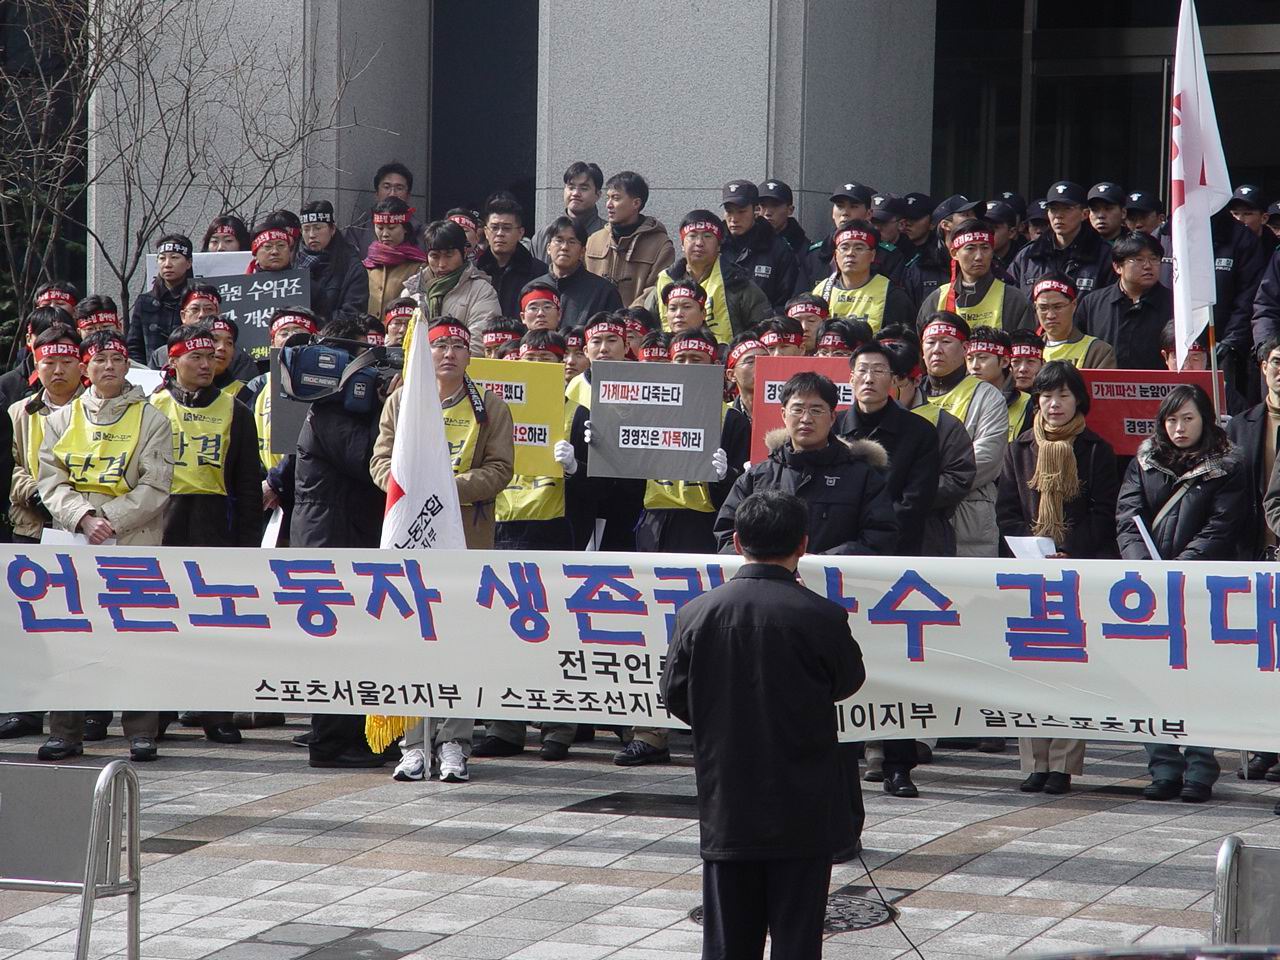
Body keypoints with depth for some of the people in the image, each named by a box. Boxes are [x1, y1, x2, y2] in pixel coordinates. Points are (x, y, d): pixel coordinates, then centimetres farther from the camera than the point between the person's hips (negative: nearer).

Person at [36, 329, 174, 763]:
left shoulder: (150, 419, 6)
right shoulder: (62, 419, 13)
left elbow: (154, 487, -2)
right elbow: (50, 482, 4)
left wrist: (109, 519, -13)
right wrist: (84, 517, -13)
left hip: (133, 539, -2)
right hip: (73, 540, 2)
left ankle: (142, 732, 2)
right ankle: (65, 732, 5)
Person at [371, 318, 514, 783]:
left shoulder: (490, 407, 6)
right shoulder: (401, 401, 11)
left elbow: (500, 468, -1)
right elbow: (381, 460, 8)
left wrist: (453, 487, -16)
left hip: (467, 536, -1)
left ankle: (454, 742, 3)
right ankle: (414, 743, 2)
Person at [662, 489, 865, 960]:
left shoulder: (696, 613, -6)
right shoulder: (822, 616, -14)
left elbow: (674, 696, 5)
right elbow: (848, 681, 3)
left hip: (726, 806, 2)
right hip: (803, 810, -2)